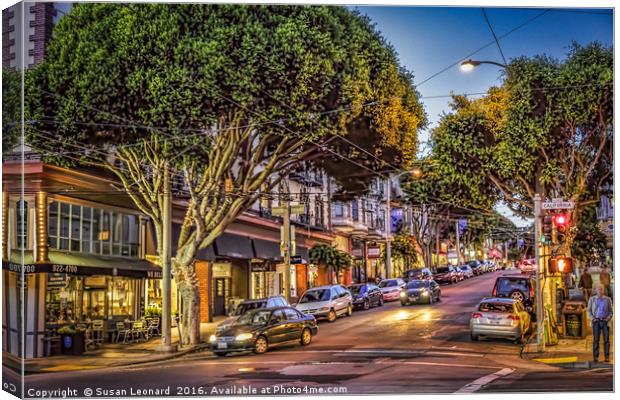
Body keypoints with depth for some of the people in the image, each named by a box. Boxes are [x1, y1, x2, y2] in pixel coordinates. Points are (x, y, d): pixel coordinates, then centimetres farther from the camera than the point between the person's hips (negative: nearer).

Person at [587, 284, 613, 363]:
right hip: (596, 322, -1)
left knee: (606, 339, -3)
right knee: (596, 339, -5)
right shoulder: (592, 299, 4)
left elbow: (611, 312, 8)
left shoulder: (608, 299, 5)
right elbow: (589, 311, 6)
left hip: (605, 322, 1)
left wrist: (608, 319, -12)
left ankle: (607, 357, 0)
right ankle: (596, 357, -2)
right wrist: (592, 319, -12)